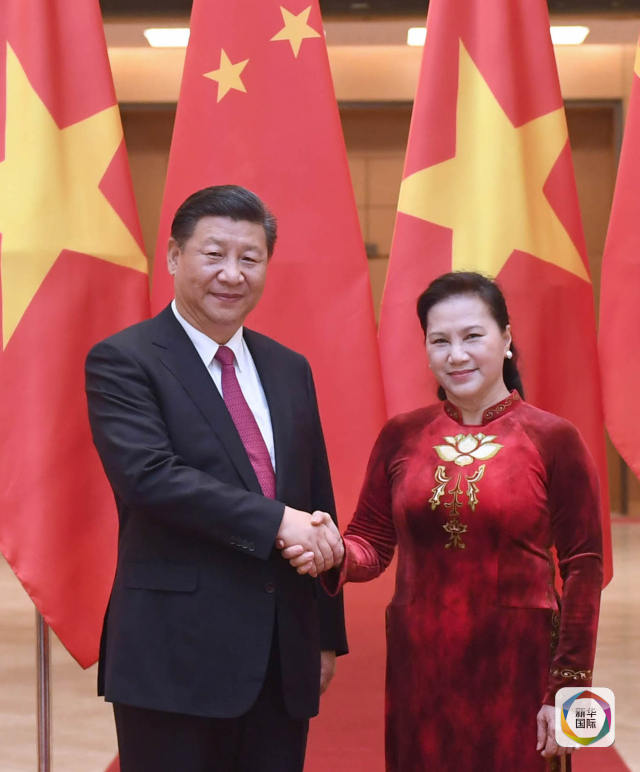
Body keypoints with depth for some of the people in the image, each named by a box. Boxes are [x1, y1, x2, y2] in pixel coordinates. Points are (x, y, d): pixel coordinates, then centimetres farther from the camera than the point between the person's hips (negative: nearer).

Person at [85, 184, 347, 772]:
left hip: (285, 658, 6)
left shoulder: (289, 370, 13)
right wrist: (278, 522, -22)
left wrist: (327, 635, 14)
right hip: (176, 657, -5)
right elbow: (151, 476, -20)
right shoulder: (122, 362, -5)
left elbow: (319, 504, 16)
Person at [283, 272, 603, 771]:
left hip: (516, 669, -2)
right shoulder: (400, 437, 4)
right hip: (419, 667, 3)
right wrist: (336, 554, -17)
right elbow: (372, 543, 6)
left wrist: (567, 690, -7)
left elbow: (583, 567, -5)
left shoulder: (554, 440, -5)